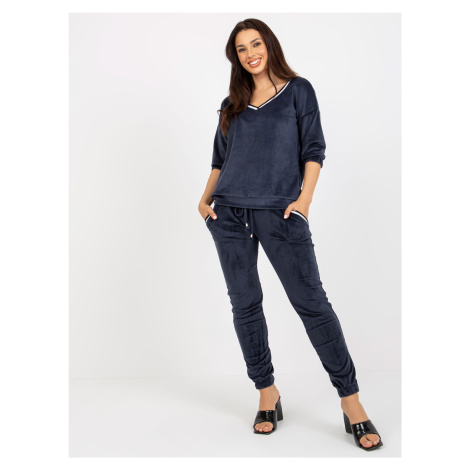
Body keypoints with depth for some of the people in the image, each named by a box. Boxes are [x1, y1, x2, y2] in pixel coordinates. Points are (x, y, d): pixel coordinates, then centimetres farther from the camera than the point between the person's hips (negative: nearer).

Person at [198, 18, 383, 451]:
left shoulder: (298, 90, 9)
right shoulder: (231, 105, 18)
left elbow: (313, 149, 2)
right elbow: (219, 160, 19)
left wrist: (305, 197, -11)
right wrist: (205, 198, 3)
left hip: (280, 213, -4)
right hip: (229, 215, 4)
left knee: (311, 300, -8)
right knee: (245, 304, 4)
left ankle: (351, 401, 0)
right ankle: (267, 394, 18)